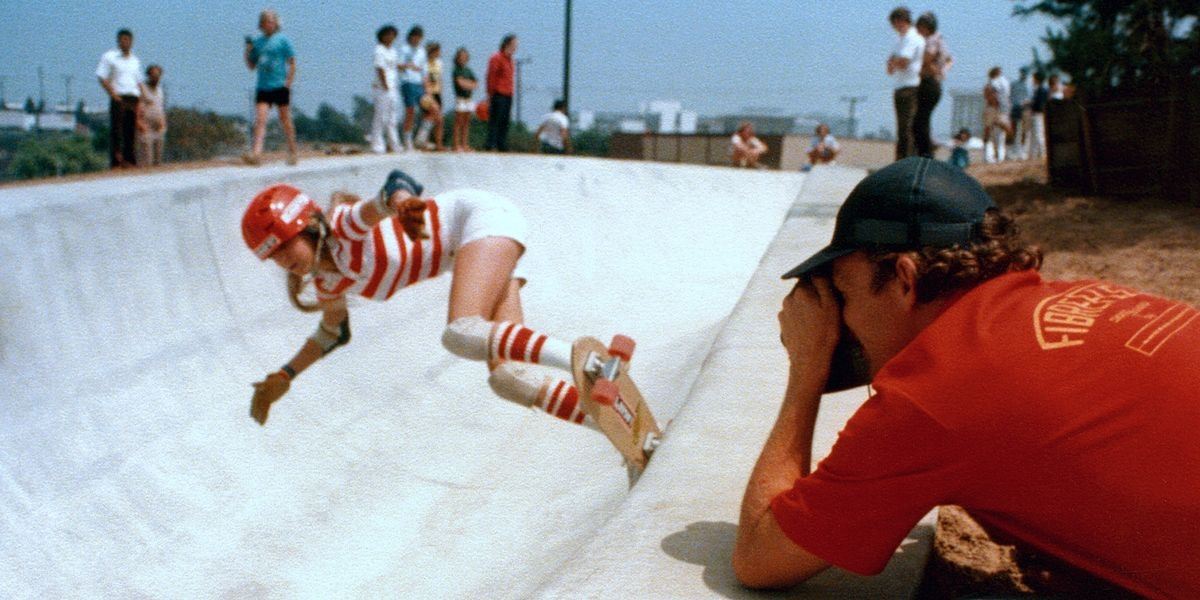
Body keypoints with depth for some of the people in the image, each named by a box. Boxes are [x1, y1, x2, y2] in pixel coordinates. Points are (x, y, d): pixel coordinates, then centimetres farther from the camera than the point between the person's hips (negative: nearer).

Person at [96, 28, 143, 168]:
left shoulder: (135, 60, 20)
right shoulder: (109, 57, 3)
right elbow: (102, 78, -3)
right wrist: (114, 95, -13)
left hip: (134, 99, 5)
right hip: (119, 99, -5)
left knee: (131, 131, 4)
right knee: (116, 130, -8)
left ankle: (130, 161, 7)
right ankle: (115, 162, -9)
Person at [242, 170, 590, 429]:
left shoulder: (344, 226, -16)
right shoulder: (328, 282, 7)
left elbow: (397, 182, -34)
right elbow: (334, 334, 26)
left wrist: (398, 201, -57)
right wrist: (285, 376, 18)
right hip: (479, 249, 8)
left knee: (464, 334, -33)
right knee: (506, 378, -11)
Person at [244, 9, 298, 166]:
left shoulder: (282, 39, 0)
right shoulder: (257, 42, 13)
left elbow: (292, 62, -1)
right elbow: (252, 66, 16)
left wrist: (289, 81, -10)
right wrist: (248, 49, 1)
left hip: (280, 87, -4)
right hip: (262, 87, 4)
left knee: (285, 120, 5)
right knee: (260, 120, -8)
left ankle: (292, 153, 17)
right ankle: (256, 154, -16)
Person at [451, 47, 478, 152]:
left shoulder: (468, 70, 14)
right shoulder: (457, 70, -4)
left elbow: (475, 83, 8)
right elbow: (460, 83, -16)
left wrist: (466, 83, -7)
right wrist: (469, 83, -2)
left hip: (469, 99, 6)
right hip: (460, 99, -6)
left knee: (466, 123, 7)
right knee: (459, 123, -6)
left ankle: (464, 145, 10)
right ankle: (457, 145, -5)